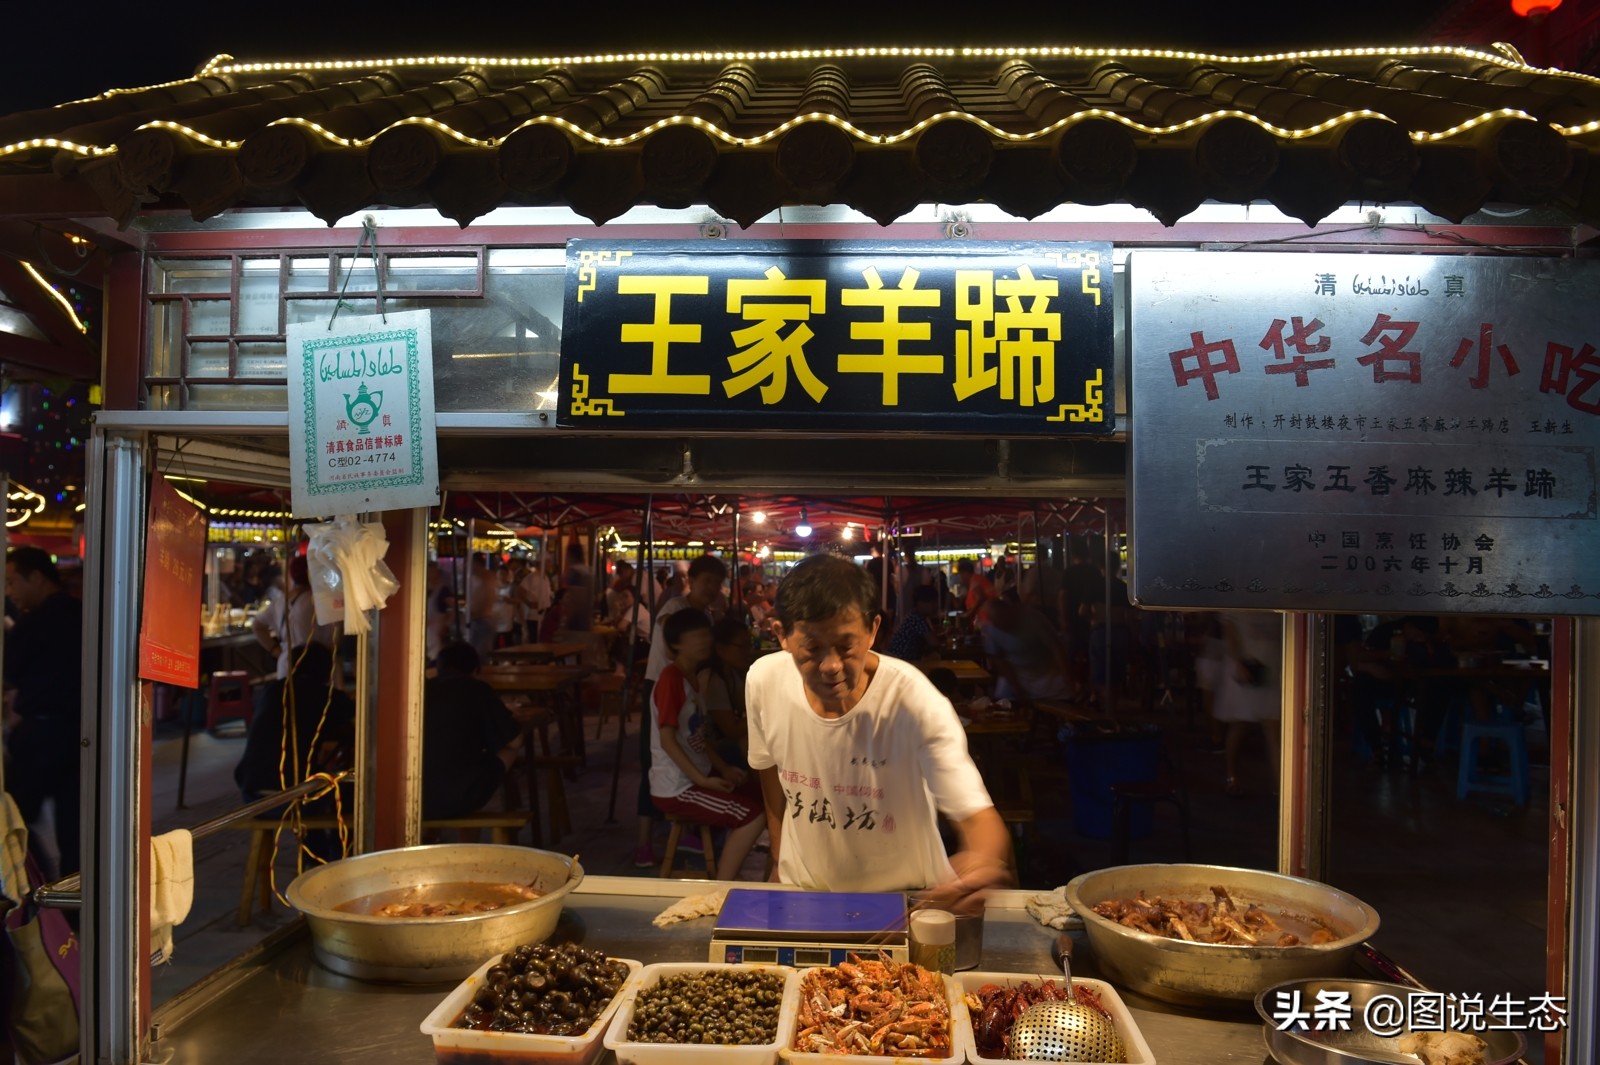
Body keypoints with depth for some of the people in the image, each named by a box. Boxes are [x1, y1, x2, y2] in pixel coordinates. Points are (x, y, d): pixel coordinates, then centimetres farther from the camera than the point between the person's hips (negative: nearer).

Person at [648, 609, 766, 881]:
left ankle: (727, 868, 22)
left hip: (698, 774, 10)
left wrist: (724, 768, 5)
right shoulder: (670, 679, -18)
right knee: (754, 816, -16)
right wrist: (702, 779, -23)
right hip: (676, 786, -10)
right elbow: (667, 739, -22)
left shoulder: (695, 677, 11)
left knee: (763, 795, 15)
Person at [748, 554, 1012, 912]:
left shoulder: (914, 702, -23)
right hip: (802, 888, 2)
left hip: (904, 896, -2)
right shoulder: (763, 682, -12)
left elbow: (977, 815, -25)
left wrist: (982, 862, -46)